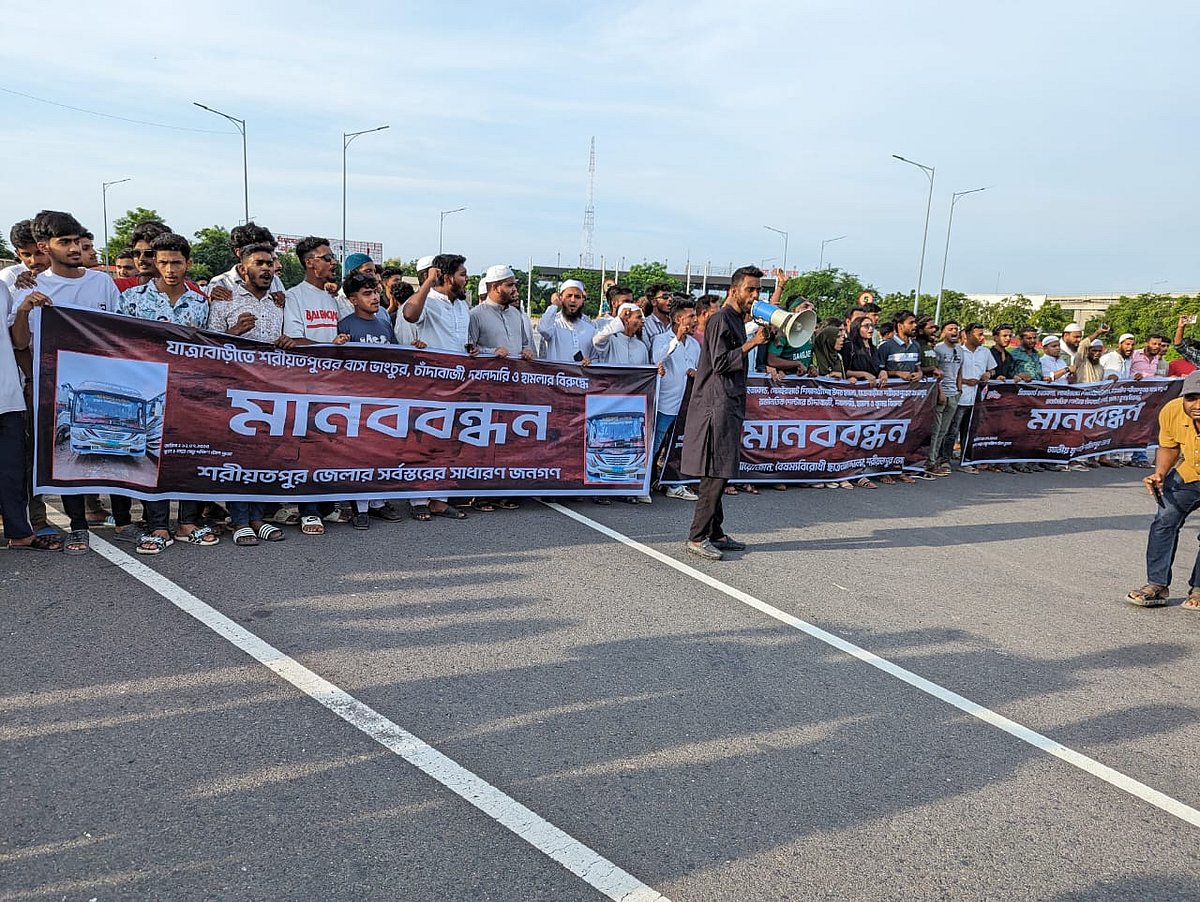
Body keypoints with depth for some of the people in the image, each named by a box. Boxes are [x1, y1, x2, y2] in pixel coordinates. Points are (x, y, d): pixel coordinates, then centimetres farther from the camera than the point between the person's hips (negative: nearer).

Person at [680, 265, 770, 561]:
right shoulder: (721, 319, -10)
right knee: (716, 473, -11)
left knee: (720, 473, 11)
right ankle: (697, 537, -7)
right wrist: (752, 343, -15)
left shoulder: (737, 320, 20)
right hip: (717, 406, -10)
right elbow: (720, 363, -17)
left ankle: (714, 533, 16)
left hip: (730, 406, 10)